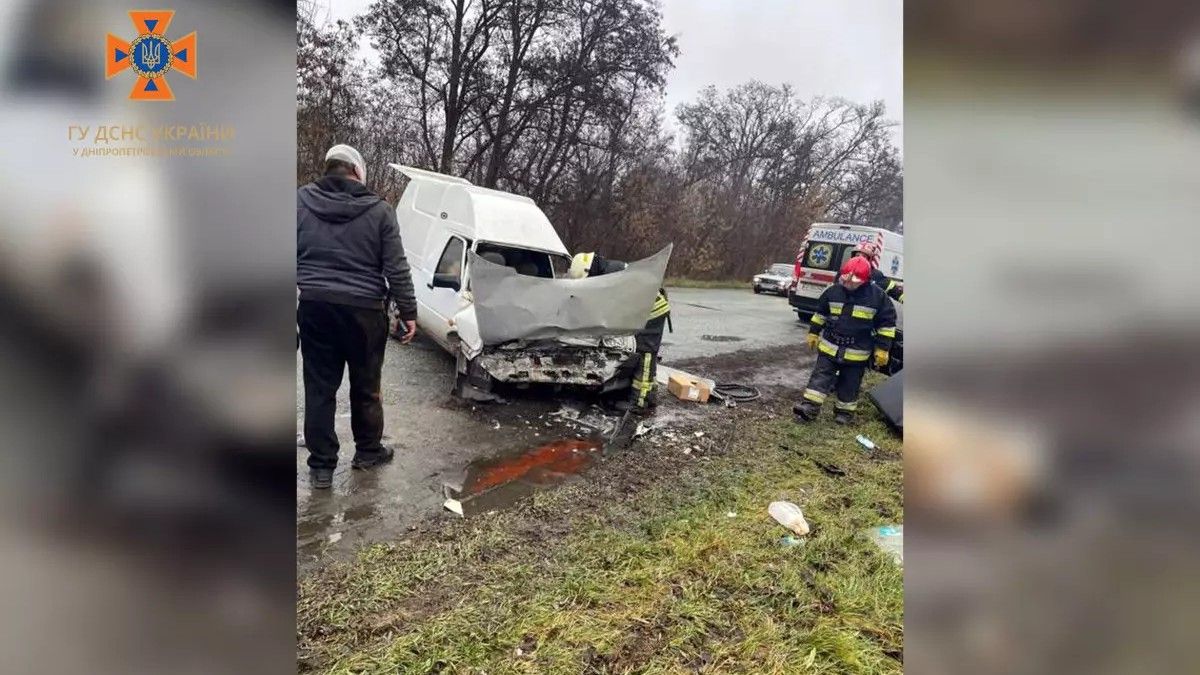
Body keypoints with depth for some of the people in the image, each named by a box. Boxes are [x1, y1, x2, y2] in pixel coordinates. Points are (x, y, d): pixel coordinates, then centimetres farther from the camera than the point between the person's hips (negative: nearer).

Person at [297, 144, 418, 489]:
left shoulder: (301, 200, 4)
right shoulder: (379, 209, -2)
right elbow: (396, 268, -5)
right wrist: (408, 312, 0)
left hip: (314, 306, 2)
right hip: (363, 309, -1)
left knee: (319, 387, 9)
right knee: (365, 386, 14)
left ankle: (321, 465, 14)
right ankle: (368, 451, 28)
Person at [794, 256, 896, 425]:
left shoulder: (877, 296, -12)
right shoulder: (833, 291, -5)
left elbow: (887, 323, -4)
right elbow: (820, 313, 11)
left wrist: (882, 349, -5)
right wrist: (813, 333, 13)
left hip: (857, 352, -2)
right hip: (829, 346, 2)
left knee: (850, 383, 9)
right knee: (821, 375, -1)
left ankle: (845, 411, 24)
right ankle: (809, 407, 0)